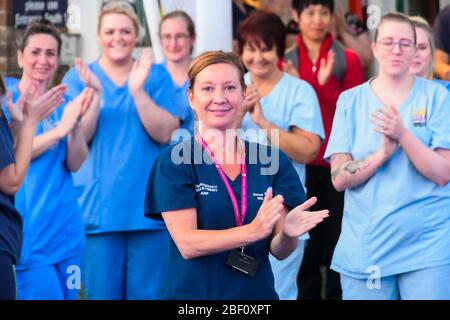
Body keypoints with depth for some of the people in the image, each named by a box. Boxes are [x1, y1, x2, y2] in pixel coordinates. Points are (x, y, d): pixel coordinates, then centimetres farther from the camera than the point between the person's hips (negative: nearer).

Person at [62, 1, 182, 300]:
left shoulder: (157, 75, 6)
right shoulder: (78, 77, 6)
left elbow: (165, 133, -7)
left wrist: (138, 91, -18)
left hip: (149, 206, 0)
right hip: (98, 206, 0)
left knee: (147, 293, 2)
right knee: (101, 293, 2)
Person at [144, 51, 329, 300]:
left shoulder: (272, 160, 0)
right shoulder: (173, 161, -8)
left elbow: (278, 251, -1)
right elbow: (186, 244, -16)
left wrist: (288, 234, -23)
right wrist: (253, 231, -28)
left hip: (257, 292, 3)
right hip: (193, 292, -3)